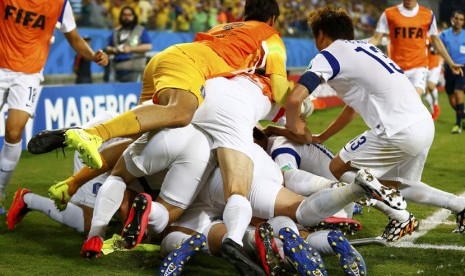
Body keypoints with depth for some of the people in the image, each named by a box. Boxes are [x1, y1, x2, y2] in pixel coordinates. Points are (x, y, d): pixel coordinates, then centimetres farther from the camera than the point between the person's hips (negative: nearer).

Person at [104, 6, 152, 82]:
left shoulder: (141, 30, 6)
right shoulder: (116, 31, 19)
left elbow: (148, 46, -4)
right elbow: (108, 48, 22)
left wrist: (131, 49, -11)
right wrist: (113, 50, -3)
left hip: (134, 68, -5)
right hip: (119, 68, 5)